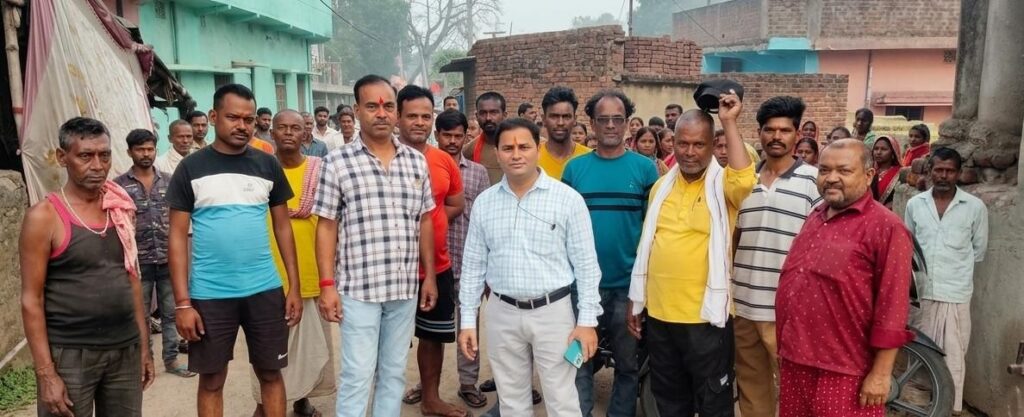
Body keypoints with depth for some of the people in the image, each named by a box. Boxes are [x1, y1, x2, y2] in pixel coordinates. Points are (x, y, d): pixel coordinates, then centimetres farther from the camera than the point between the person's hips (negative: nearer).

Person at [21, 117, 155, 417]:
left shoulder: (121, 209, 6)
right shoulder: (44, 217, -9)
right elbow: (31, 300, -9)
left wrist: (144, 346, 11)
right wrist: (46, 373, -13)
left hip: (125, 349, 5)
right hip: (70, 354, -4)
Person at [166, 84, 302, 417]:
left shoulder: (268, 166, 4)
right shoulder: (191, 168, -2)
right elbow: (178, 236, -2)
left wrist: (295, 286, 4)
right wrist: (182, 302, -8)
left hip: (265, 290, 2)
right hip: (209, 295, -1)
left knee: (271, 373, 11)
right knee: (212, 380, 11)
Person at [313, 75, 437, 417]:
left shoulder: (417, 161, 7)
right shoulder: (338, 162, -5)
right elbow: (326, 226, -4)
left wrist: (429, 275, 10)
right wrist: (327, 284, -8)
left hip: (406, 286, 4)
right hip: (359, 287, -4)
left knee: (394, 373, 14)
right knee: (357, 376, 2)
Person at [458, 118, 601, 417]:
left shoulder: (568, 198, -7)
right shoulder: (484, 202, 3)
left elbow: (586, 263, -5)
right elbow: (473, 265, 8)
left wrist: (587, 319, -8)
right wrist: (467, 319, 5)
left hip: (553, 311, -3)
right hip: (502, 313, 3)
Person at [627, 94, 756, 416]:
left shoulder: (723, 184, -7)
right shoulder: (661, 186, 8)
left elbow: (745, 180, -32)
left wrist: (729, 123, -25)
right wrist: (635, 300, 13)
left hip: (705, 317, -5)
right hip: (659, 314, 5)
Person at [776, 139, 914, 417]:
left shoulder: (885, 227, -11)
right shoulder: (814, 219, 12)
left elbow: (891, 307, -14)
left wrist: (881, 373, -15)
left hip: (844, 374, -6)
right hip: (794, 363, 7)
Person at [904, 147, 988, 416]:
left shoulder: (975, 207, -3)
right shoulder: (914, 204, 3)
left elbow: (979, 250, 7)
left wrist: (956, 269, 7)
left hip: (956, 293, -2)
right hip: (920, 291, 2)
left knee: (953, 354, 1)